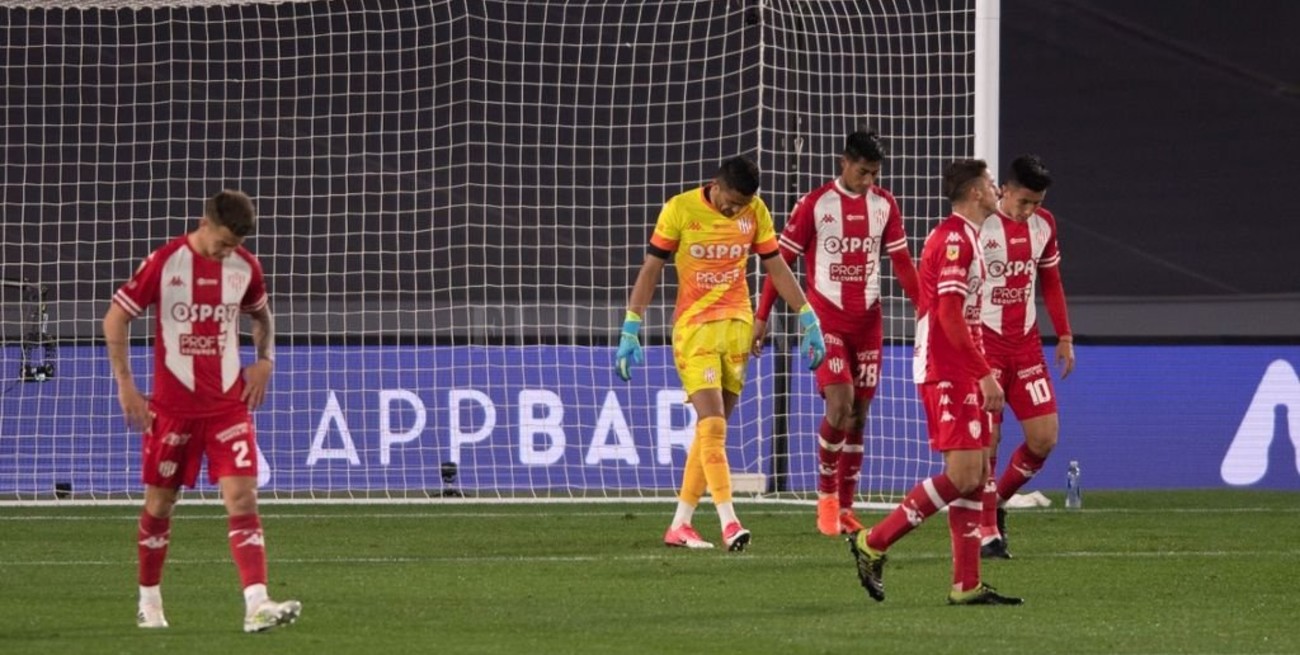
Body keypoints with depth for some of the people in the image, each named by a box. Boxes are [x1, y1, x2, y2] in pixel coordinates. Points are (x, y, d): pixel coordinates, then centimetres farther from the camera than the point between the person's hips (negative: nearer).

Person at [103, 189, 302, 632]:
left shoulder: (245, 267, 2)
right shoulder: (164, 263, -9)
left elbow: (260, 314, 22)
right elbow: (116, 319, -3)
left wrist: (265, 359, 5)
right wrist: (125, 384, -7)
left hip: (228, 404, 2)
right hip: (172, 406, -2)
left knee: (243, 498, -12)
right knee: (159, 503, 8)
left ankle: (256, 605, -22)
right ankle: (149, 603, 25)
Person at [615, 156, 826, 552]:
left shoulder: (755, 211, 3)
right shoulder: (680, 210, -8)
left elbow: (776, 268, 12)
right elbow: (651, 270, -3)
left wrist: (808, 318, 8)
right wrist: (630, 329, -7)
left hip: (737, 326, 4)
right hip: (693, 328, -4)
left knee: (712, 430, 5)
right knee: (712, 425, -15)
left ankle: (680, 525, 12)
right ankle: (729, 523, -19)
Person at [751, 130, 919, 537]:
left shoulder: (884, 205, 6)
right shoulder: (815, 204, -6)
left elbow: (902, 262, 12)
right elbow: (781, 260, -2)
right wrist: (761, 316, -5)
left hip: (867, 320, 4)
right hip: (826, 316, -4)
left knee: (860, 413, 5)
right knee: (840, 405, -17)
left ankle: (846, 508, 12)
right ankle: (826, 494, 1)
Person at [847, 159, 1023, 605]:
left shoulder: (962, 237, 18)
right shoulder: (955, 239, -14)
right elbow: (950, 314, -21)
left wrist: (983, 374, 20)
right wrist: (985, 375, -20)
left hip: (961, 375, 10)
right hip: (949, 374, -10)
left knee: (975, 476, 7)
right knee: (963, 475, -13)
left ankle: (967, 584, 5)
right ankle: (873, 543, -7)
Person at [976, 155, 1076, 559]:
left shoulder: (1043, 225, 6)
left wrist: (1064, 336, 15)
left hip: (1026, 344, 6)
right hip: (983, 343, -6)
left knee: (1045, 437, 0)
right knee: (987, 437, -8)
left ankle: (997, 501, 23)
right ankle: (988, 534, -1)